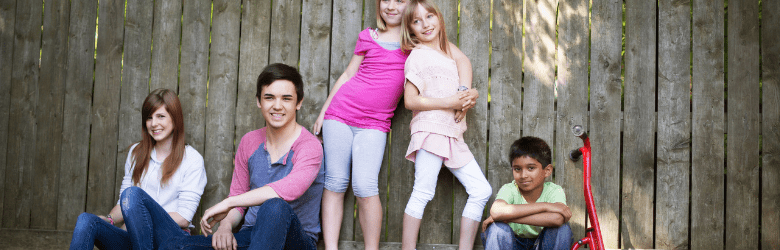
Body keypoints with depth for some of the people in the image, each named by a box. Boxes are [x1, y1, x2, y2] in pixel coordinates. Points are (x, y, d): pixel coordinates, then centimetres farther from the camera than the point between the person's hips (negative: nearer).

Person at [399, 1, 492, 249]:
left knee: (482, 191, 4)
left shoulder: (448, 52, 20)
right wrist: (450, 102, -14)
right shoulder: (418, 55, -4)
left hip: (453, 135, 8)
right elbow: (410, 100, -12)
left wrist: (470, 94, 4)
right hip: (430, 129, -8)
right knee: (423, 193, -11)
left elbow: (460, 93, 27)